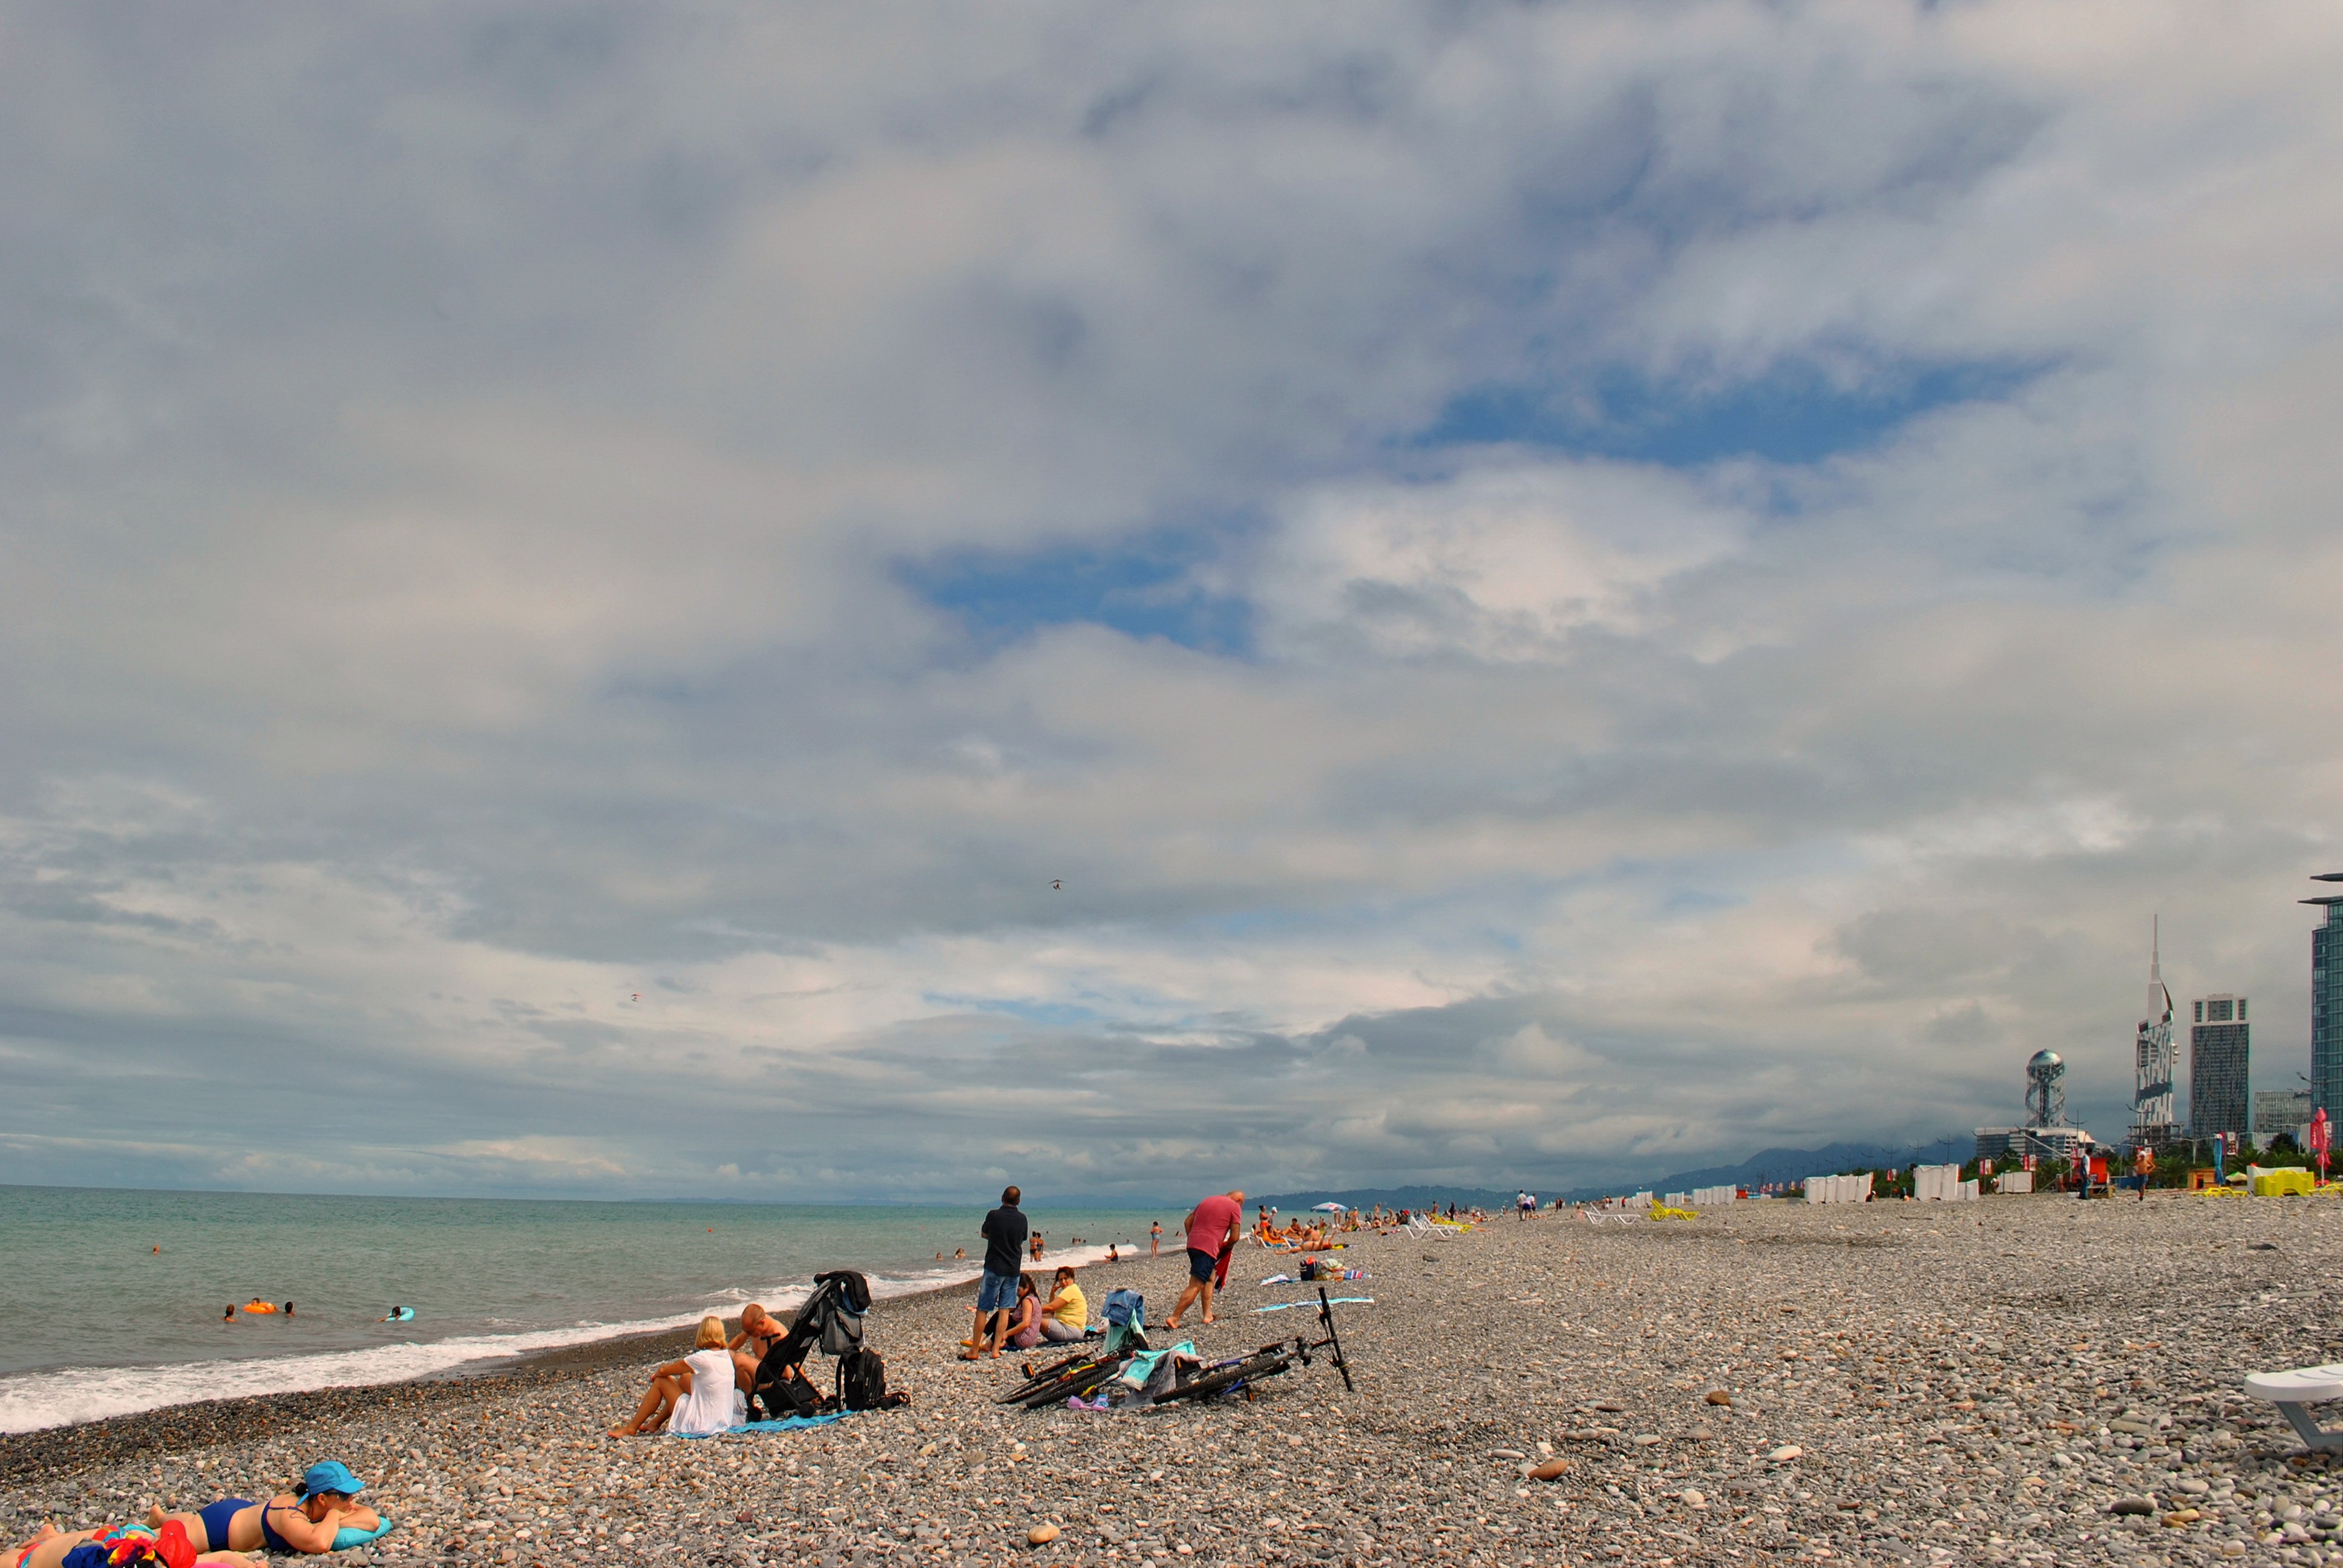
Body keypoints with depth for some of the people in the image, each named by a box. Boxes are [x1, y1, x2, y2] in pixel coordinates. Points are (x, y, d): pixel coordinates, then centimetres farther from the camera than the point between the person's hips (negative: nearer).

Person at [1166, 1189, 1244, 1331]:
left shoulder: (1208, 1201, 23)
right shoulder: (1235, 1207, 4)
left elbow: (1188, 1222, 20)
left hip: (1192, 1244, 8)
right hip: (1208, 1249, -8)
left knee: (1210, 1279, 21)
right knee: (1195, 1286, -8)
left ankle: (1208, 1316, 16)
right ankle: (1174, 1318, -14)